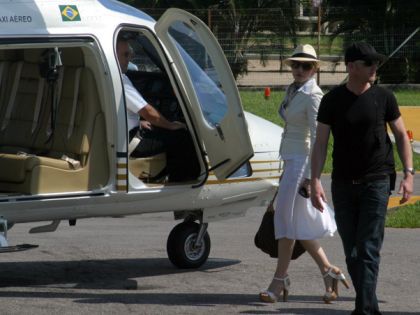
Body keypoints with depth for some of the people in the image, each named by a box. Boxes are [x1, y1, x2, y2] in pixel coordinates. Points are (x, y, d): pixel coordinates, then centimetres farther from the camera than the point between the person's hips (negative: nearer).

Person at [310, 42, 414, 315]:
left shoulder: (383, 98, 1)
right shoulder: (333, 100, 1)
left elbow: (401, 136, 8)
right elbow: (321, 143, 1)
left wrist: (408, 174, -2)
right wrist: (315, 181, -9)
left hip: (376, 182, -2)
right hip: (343, 184, 2)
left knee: (368, 249, -10)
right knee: (351, 251, 8)